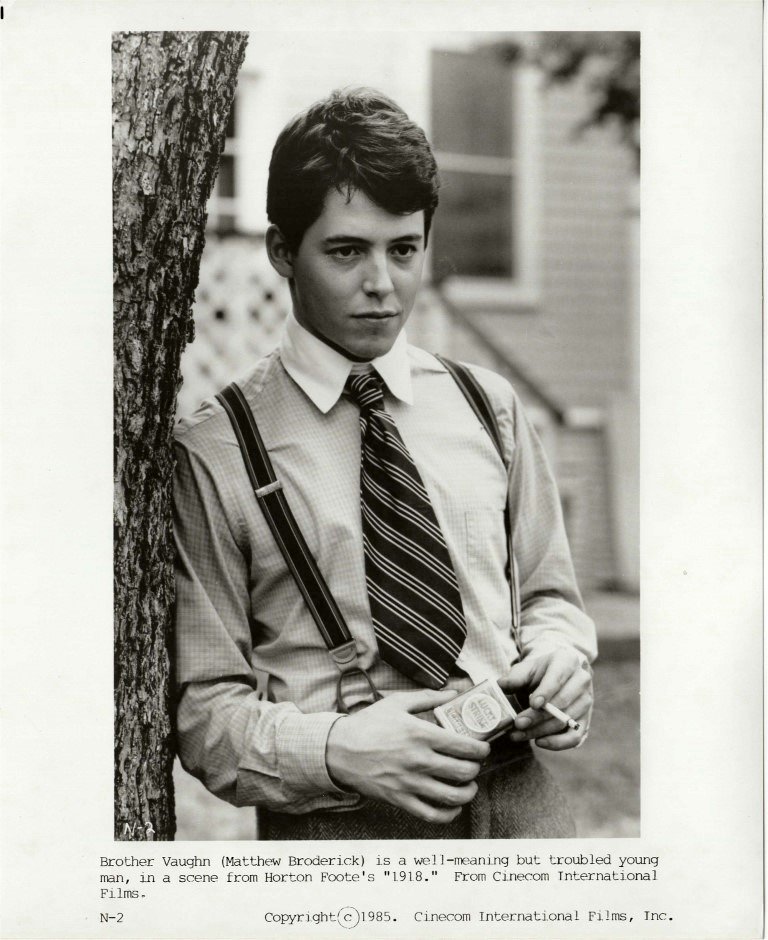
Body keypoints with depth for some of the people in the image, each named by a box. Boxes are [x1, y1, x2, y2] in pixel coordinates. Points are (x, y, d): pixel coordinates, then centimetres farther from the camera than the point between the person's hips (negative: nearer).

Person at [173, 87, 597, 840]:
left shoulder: (488, 405, 7)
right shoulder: (215, 454, -5)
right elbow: (204, 708, -4)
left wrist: (558, 656, -4)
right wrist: (336, 749, -20)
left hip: (520, 804, 4)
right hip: (336, 828, -3)